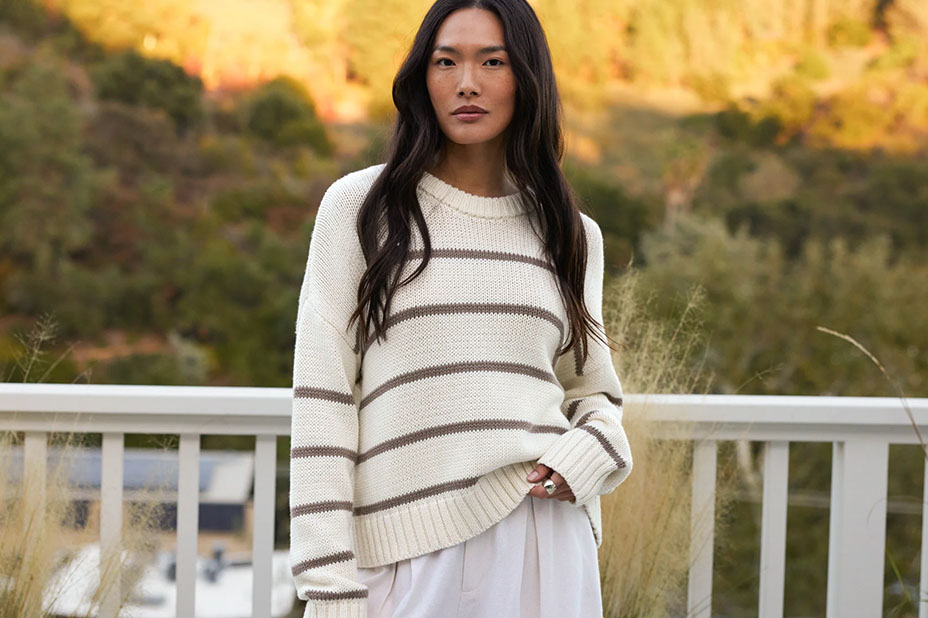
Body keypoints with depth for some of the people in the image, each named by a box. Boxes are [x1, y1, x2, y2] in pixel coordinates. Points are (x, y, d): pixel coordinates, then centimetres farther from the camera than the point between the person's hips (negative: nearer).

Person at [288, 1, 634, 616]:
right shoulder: (360, 207, 1)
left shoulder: (567, 233, 11)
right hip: (411, 551, -2)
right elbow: (322, 397, -3)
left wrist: (583, 457, -6)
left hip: (542, 538, 3)